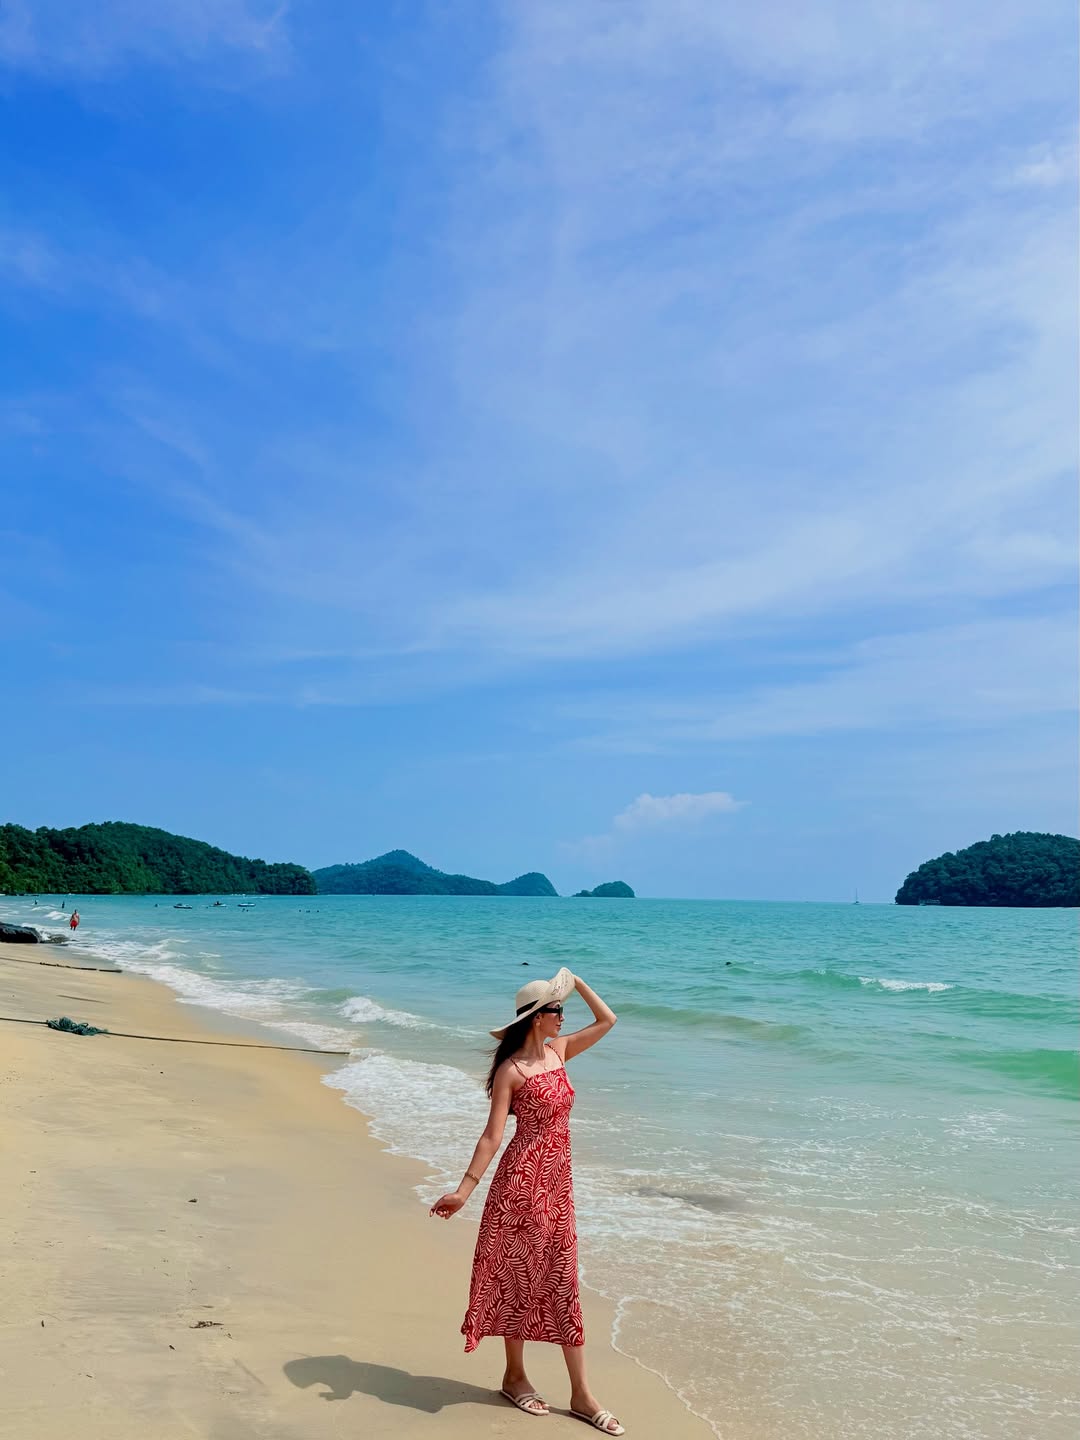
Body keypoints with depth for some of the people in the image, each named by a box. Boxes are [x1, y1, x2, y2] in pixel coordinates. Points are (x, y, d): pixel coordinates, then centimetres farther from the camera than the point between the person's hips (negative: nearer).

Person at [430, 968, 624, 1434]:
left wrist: (576, 980, 8)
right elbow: (492, 1135, -13)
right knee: (519, 1277, 7)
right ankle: (514, 1376, 26)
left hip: (558, 1182, 7)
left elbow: (607, 1020, 13)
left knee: (563, 1283, 9)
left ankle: (581, 1394, 15)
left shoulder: (558, 1051, 7)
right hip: (522, 1179, -7)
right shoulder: (511, 1070, -12)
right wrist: (464, 1188, -18)